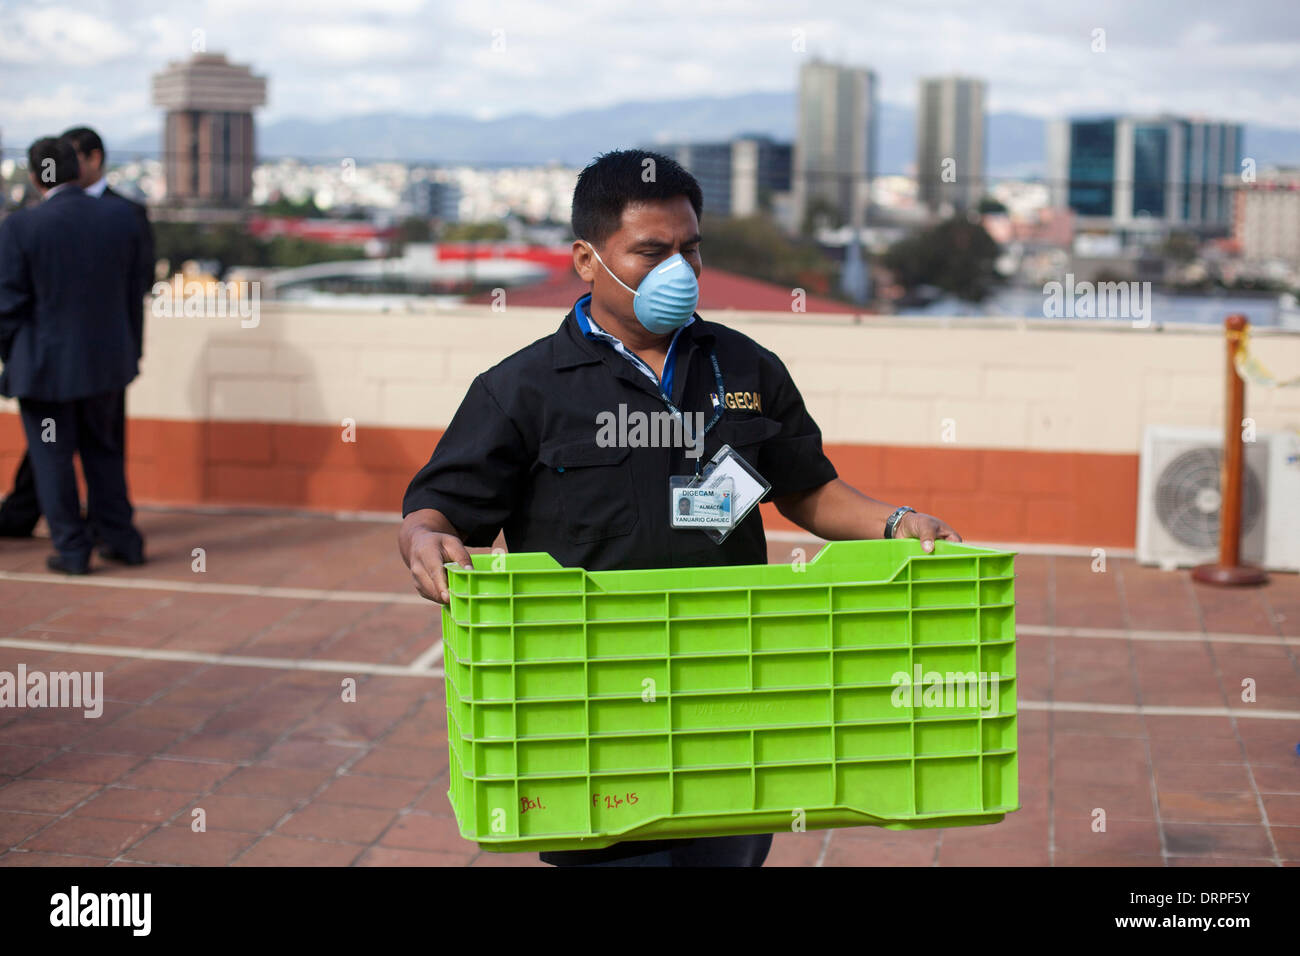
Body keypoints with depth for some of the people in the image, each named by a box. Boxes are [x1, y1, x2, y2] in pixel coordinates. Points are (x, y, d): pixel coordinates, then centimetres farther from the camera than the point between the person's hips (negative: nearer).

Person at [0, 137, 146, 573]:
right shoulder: (120, 217, -4)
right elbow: (133, 291, 5)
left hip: (45, 364, -4)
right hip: (107, 359, 4)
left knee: (52, 458, 9)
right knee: (103, 451, 18)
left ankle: (72, 549, 13)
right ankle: (123, 540, 20)